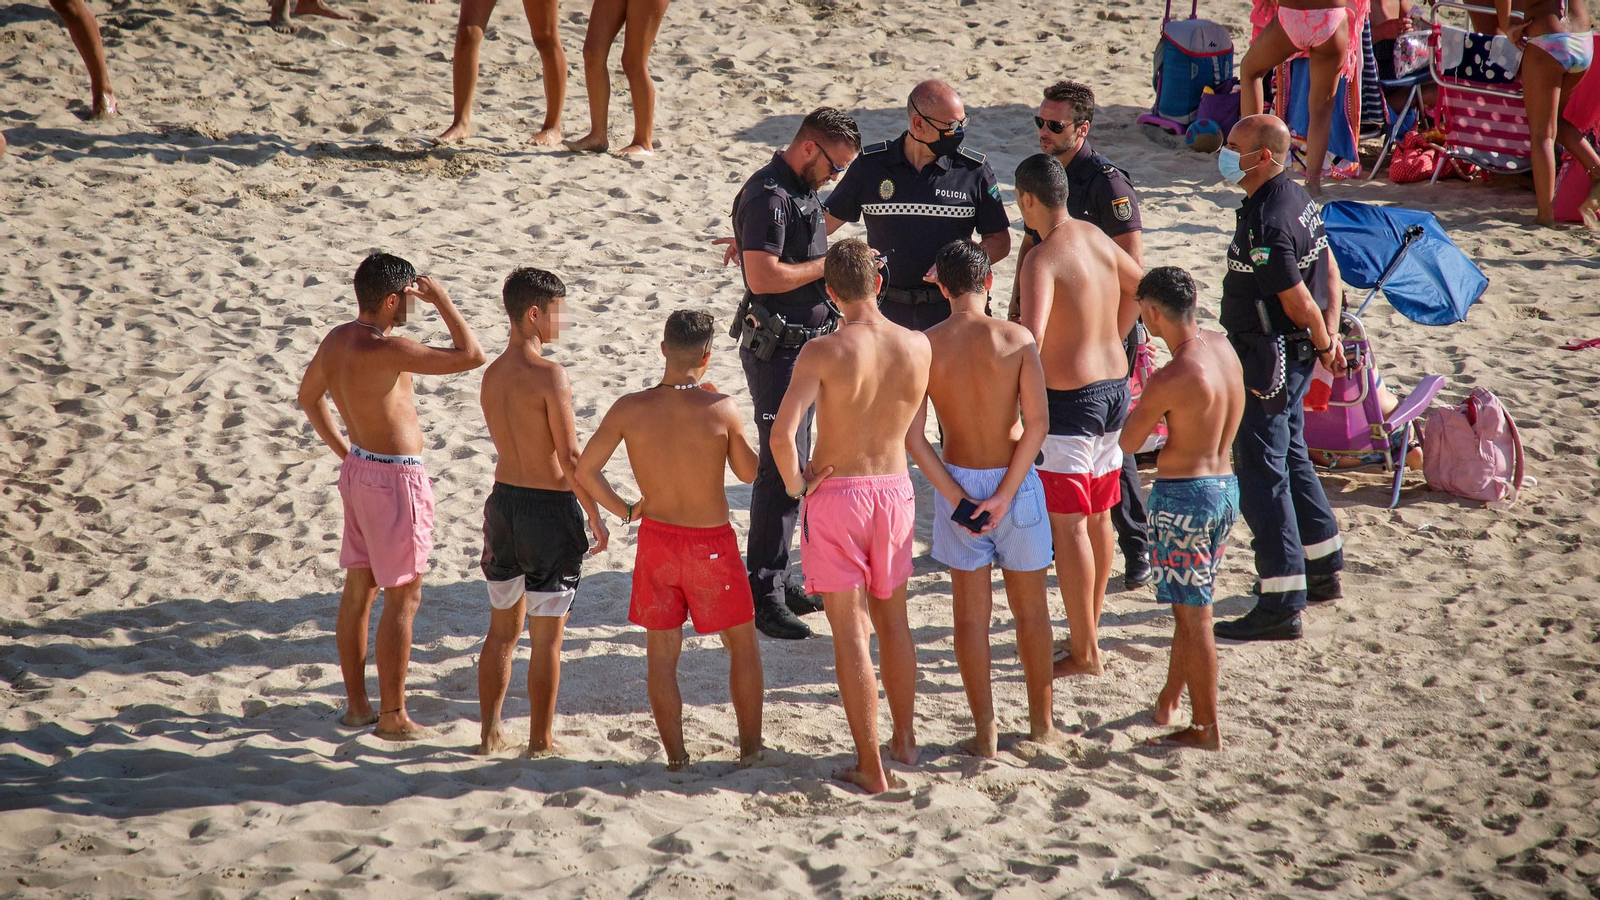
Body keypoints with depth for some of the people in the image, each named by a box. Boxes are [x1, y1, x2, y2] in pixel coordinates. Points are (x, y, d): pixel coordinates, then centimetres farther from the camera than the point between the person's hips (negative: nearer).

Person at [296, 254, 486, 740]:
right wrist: (441, 300, -17)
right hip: (394, 479, -9)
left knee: (358, 589, 16)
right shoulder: (386, 350, -25)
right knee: (403, 598, 1)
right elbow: (470, 355, -28)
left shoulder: (336, 340, 3)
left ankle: (357, 705, 25)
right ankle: (393, 716, 7)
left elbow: (309, 395, 20)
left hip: (358, 469, 9)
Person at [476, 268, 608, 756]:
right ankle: (540, 740, 10)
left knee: (502, 628, 17)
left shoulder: (492, 374, 5)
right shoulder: (549, 375, -18)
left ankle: (490, 732, 23)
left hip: (503, 499, 7)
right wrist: (595, 517, -8)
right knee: (547, 635, 4)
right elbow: (569, 456, -17)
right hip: (549, 508, -7)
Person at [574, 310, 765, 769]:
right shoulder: (722, 409, -16)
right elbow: (749, 472, 0)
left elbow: (584, 469, -6)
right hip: (712, 543, -2)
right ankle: (750, 747, 20)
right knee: (743, 644, 16)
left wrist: (624, 510, 7)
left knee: (662, 651, 13)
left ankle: (676, 756, 16)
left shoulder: (629, 409, -11)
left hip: (656, 540, 2)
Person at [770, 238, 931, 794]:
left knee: (850, 629, 2)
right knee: (893, 620, 22)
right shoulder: (918, 347, -6)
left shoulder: (823, 353, -18)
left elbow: (782, 435, -27)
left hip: (836, 494, -4)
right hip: (895, 489, 4)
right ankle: (904, 740, 36)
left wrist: (794, 482, -10)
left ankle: (871, 766, 4)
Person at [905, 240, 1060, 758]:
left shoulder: (925, 346, -7)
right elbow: (1037, 423, -16)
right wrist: (1005, 495, -14)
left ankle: (985, 733, 12)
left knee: (971, 613, 9)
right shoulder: (1016, 339, -10)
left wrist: (955, 498, -9)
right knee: (1030, 608, 14)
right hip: (1014, 481, -1)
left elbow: (913, 436, -11)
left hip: (957, 482, 1)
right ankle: (1042, 723, 24)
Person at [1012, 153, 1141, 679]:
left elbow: (1031, 338, -31)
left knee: (1067, 526, -2)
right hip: (1114, 386, 9)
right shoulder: (1096, 238, 7)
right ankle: (1090, 632, 29)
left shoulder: (1042, 260, -19)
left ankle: (1084, 653, 1)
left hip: (1068, 399, -9)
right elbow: (1139, 287, 25)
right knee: (1098, 517, 18)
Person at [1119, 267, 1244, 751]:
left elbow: (1125, 443, -10)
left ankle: (1205, 728, 8)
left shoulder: (1169, 380, -23)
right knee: (1189, 606, 22)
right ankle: (1170, 698, 36)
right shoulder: (1223, 348, 1)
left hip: (1183, 495, -8)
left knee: (1193, 616, 1)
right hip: (1226, 486, 8)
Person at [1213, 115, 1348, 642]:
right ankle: (1322, 573, 37)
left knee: (1260, 476, -6)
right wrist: (1328, 339, 9)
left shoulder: (1264, 225, -25)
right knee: (1291, 459, 24)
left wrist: (1321, 342, -3)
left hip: (1266, 360, -11)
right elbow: (1329, 272, 13)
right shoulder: (1298, 199, 7)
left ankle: (1281, 608, -4)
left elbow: (1299, 301, -21)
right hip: (1295, 354, 11)